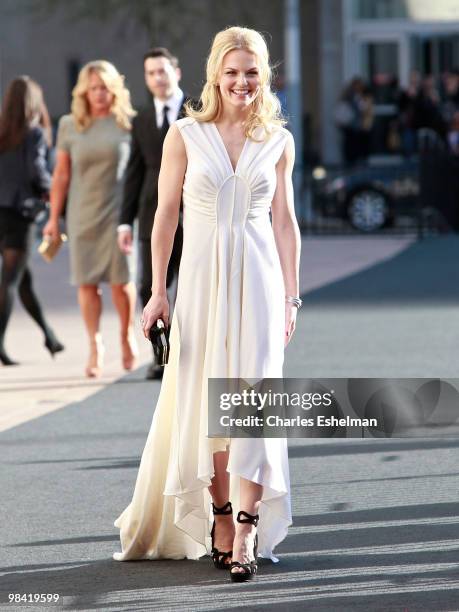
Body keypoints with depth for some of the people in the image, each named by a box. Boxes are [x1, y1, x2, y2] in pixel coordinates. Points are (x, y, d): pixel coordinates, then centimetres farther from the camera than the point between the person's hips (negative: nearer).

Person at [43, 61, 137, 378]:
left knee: (122, 278, -2)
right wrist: (54, 218, 8)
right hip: (83, 214, 2)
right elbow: (61, 175, 9)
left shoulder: (127, 122, 1)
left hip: (118, 211, -2)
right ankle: (95, 346, 7)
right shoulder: (70, 126, 5)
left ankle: (127, 337, 19)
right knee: (87, 281, 0)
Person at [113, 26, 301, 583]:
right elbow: (166, 215, 2)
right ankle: (221, 516, 20)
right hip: (202, 279, 0)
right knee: (203, 401, 4)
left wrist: (290, 296, 6)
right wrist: (158, 291, -1)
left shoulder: (277, 141, 5)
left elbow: (284, 221, 9)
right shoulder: (185, 134, 0)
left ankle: (245, 533, -12)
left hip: (258, 280, 0)